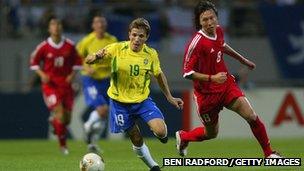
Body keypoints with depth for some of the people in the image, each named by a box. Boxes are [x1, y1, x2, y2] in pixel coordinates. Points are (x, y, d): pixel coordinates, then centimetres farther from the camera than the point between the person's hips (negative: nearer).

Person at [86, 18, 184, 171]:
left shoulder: (151, 54, -10)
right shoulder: (117, 49, -17)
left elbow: (159, 75, 8)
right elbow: (88, 60, -17)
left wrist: (170, 98, 11)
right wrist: (97, 57, -41)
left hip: (143, 100, 1)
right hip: (120, 102, -1)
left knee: (161, 132, -19)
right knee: (137, 141, 7)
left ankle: (161, 135, 20)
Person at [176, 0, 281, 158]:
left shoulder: (218, 30, -3)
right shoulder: (197, 43, -24)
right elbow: (187, 73, -22)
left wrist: (242, 59, 31)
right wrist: (212, 78, -32)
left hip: (227, 86, 5)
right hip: (207, 94, -5)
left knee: (252, 117, -11)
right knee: (211, 133, 12)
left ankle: (268, 153, 4)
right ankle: (183, 136, 43)